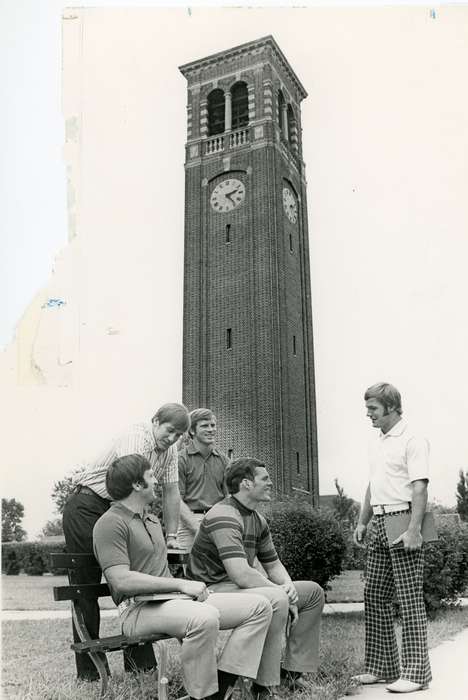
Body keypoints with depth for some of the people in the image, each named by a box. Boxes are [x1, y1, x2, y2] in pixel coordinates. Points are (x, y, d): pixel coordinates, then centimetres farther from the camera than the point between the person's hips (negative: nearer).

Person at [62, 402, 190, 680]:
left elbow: (172, 492, 6)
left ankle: (140, 662, 11)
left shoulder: (170, 450, 4)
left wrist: (171, 537, 3)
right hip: (86, 508, -8)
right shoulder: (136, 438, -21)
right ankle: (88, 671, 5)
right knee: (86, 586, -3)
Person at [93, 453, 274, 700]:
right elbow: (121, 581, -19)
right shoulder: (110, 523, -7)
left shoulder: (152, 520, 24)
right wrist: (180, 584, -18)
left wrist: (193, 586, 10)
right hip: (139, 608, -9)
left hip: (171, 599, 9)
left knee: (259, 606, -4)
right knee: (204, 618, -40)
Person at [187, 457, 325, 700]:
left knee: (313, 592, 10)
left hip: (240, 588, 10)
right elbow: (242, 576, -31)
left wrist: (288, 586, -4)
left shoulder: (257, 520, 10)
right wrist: (283, 591, -20)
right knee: (277, 599, -35)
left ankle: (291, 670, 13)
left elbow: (273, 564, 18)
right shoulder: (224, 517, -22)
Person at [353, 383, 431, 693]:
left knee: (410, 599, -3)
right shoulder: (377, 442, 16)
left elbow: (420, 488, -17)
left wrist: (414, 529, -23)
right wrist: (362, 521, 20)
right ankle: (382, 666, 22)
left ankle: (416, 672, 6)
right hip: (379, 524, 9)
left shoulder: (412, 441, -10)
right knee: (375, 596, 11)